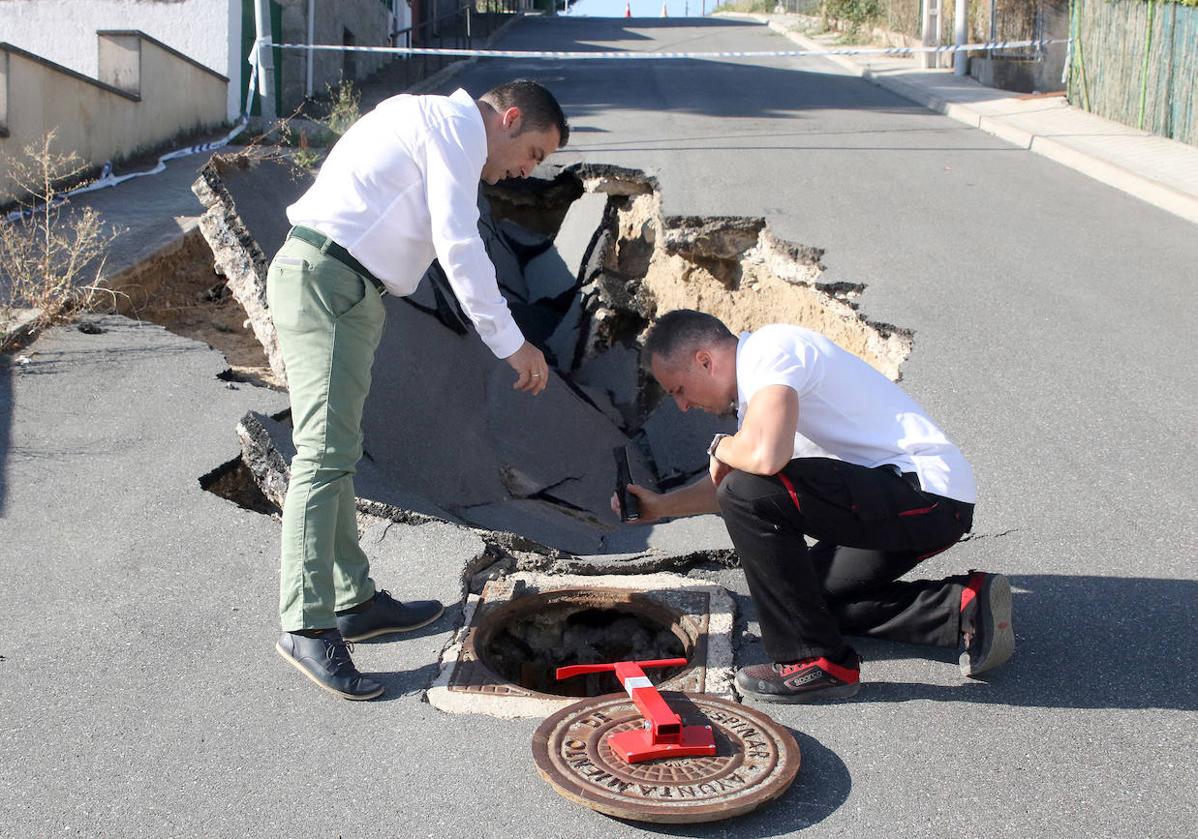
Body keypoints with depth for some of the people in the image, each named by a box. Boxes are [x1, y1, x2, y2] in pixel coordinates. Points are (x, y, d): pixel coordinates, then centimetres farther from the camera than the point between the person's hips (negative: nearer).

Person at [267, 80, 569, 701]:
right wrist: (511, 343, -11)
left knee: (335, 453, 12)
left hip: (332, 287, 11)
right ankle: (307, 627, -15)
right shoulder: (459, 124, -4)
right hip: (328, 282, -11)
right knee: (326, 455, -15)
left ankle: (354, 601, 19)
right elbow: (459, 245, -13)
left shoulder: (429, 123, 28)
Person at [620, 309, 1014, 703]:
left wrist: (722, 447, -11)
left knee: (749, 495, -21)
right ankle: (962, 607, 12)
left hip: (929, 491, -11)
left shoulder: (769, 350, -15)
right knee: (805, 593, 22)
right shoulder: (758, 368, 17)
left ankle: (816, 662, -11)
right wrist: (662, 505, 27)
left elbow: (765, 456, -33)